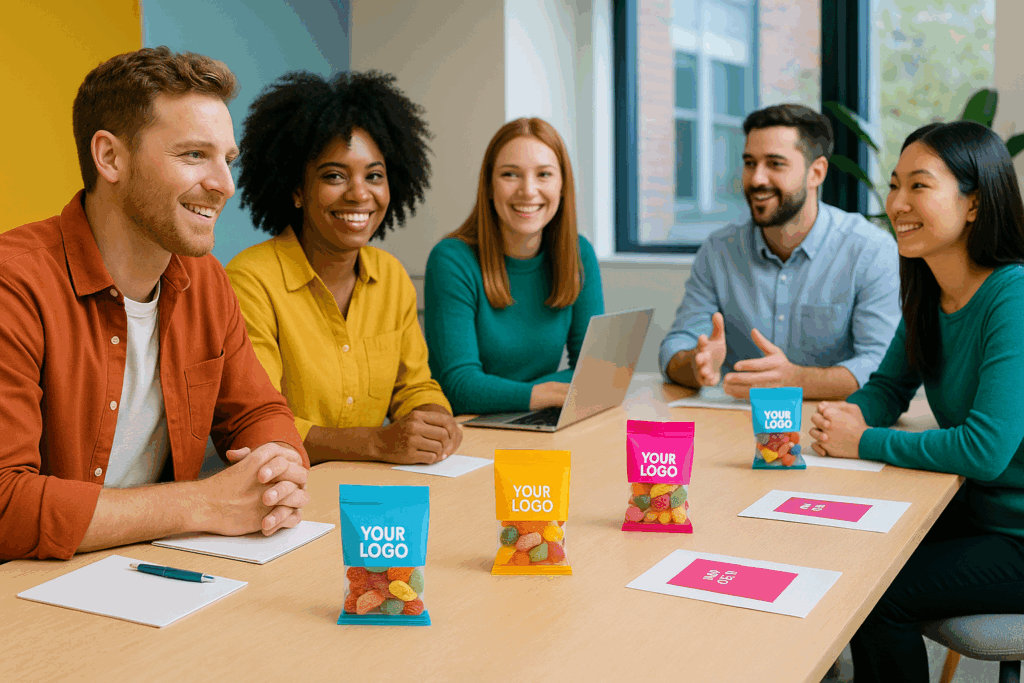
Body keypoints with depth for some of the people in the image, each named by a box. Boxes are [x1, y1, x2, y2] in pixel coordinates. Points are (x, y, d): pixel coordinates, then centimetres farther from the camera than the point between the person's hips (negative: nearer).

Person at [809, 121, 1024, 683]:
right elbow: (888, 386, 13)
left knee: (880, 595, -15)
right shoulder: (928, 293, 2)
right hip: (976, 511, 8)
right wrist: (849, 416, -10)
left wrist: (865, 443, -20)